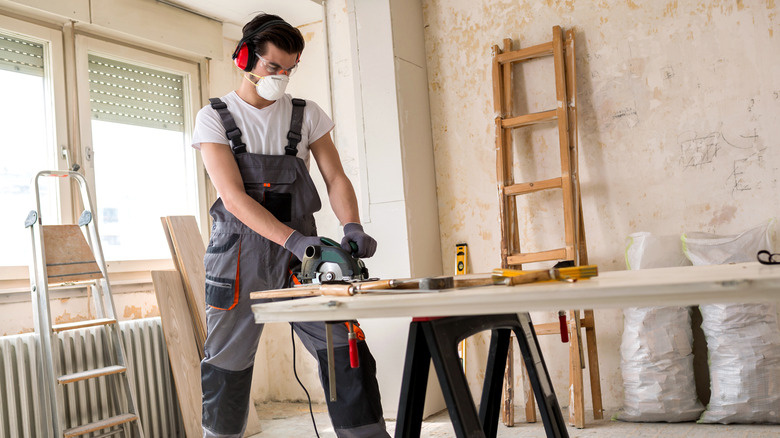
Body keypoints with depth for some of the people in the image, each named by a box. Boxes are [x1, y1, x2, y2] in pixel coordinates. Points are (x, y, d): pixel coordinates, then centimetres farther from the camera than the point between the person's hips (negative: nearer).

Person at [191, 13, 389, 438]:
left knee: (346, 352, -8)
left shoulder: (307, 114, 8)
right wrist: (295, 239, -26)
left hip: (300, 250, 2)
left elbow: (336, 179, 4)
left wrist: (352, 228, -18)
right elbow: (234, 198, -13)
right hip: (239, 255, -1)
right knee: (225, 367, 9)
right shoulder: (214, 118, 0)